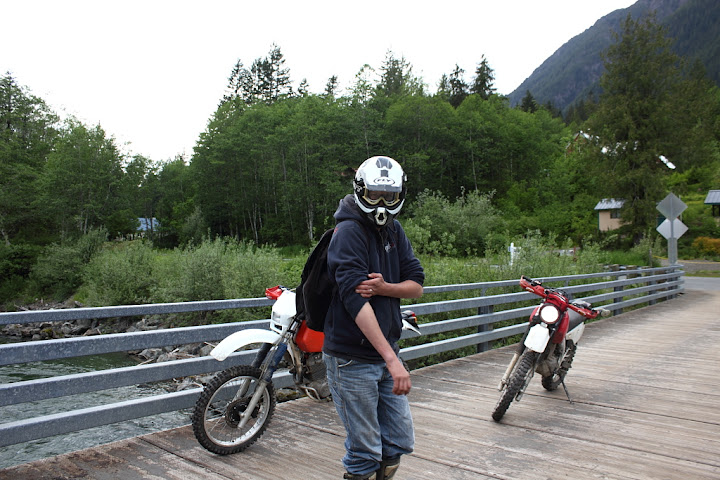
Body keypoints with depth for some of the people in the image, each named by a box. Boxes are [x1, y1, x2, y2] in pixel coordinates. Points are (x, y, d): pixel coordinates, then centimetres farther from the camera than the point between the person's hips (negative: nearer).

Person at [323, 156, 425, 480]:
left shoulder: (394, 231, 8)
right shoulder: (349, 232, -16)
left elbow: (416, 286, 4)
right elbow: (356, 300, -26)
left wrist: (384, 287, -19)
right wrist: (392, 360, -30)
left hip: (386, 352, 7)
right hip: (352, 359, -7)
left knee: (400, 441, 16)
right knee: (365, 452, 5)